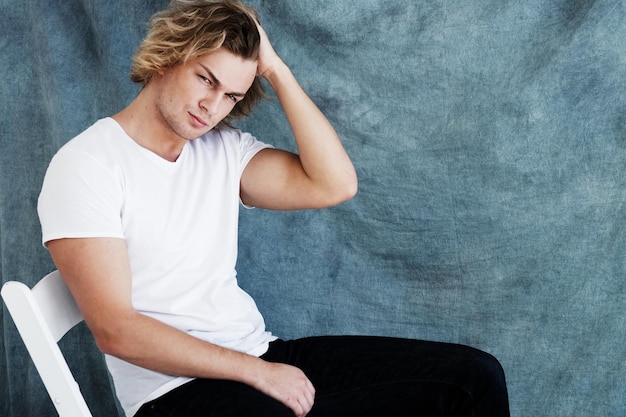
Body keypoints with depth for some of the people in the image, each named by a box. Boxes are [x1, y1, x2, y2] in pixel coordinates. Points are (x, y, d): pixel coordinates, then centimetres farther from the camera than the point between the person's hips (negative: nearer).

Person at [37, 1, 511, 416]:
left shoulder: (224, 149, 11)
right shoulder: (86, 164, -7)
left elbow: (335, 185, -2)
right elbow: (115, 330, -14)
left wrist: (275, 69, -3)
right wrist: (257, 372, -17)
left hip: (259, 357, 7)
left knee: (475, 375, -6)